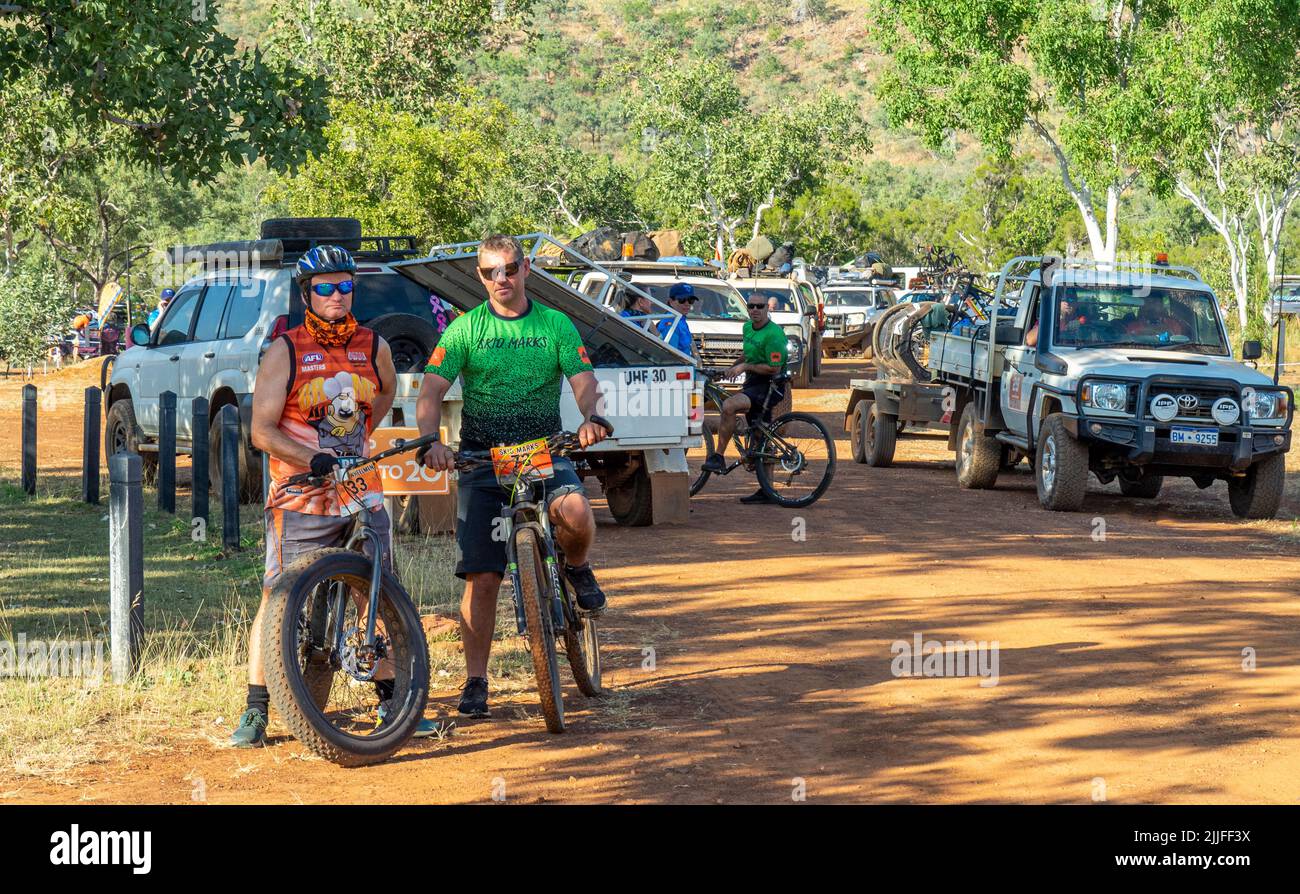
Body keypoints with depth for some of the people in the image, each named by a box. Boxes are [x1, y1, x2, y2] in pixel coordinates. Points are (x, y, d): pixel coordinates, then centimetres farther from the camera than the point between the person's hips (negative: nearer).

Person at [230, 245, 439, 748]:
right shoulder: (285, 352, -4)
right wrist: (312, 457, -22)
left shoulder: (373, 347, 7)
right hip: (299, 500, -3)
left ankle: (392, 704, 15)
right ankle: (255, 714, 0)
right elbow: (262, 430, -8)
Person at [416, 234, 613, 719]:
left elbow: (583, 379, -4)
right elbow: (431, 391, -7)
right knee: (482, 577, -5)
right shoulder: (464, 329, 2)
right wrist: (431, 441, -27)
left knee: (575, 513, -32)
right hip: (482, 459, 0)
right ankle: (475, 681, 6)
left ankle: (576, 568, 4)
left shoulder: (556, 325, 6)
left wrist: (590, 417, -27)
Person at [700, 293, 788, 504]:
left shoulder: (773, 334, -16)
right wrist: (735, 368, 17)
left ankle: (718, 457, -25)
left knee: (729, 406, -31)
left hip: (769, 387, -10)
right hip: (753, 384, 10)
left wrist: (745, 367, -16)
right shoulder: (748, 328, 11)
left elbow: (774, 368, -21)